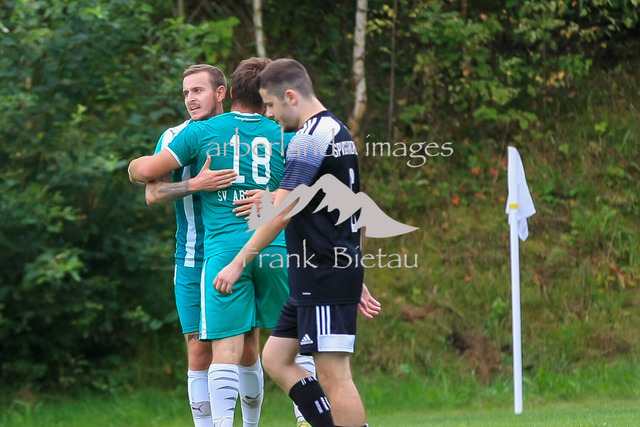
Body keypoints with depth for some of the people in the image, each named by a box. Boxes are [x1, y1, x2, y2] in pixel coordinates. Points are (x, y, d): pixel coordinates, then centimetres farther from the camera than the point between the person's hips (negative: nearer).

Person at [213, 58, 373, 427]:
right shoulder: (339, 132, 17)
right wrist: (355, 276, 26)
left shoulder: (309, 139, -14)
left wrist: (240, 262, -14)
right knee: (276, 358, 12)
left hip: (324, 276, -10)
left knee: (334, 374, -9)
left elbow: (281, 213, -18)